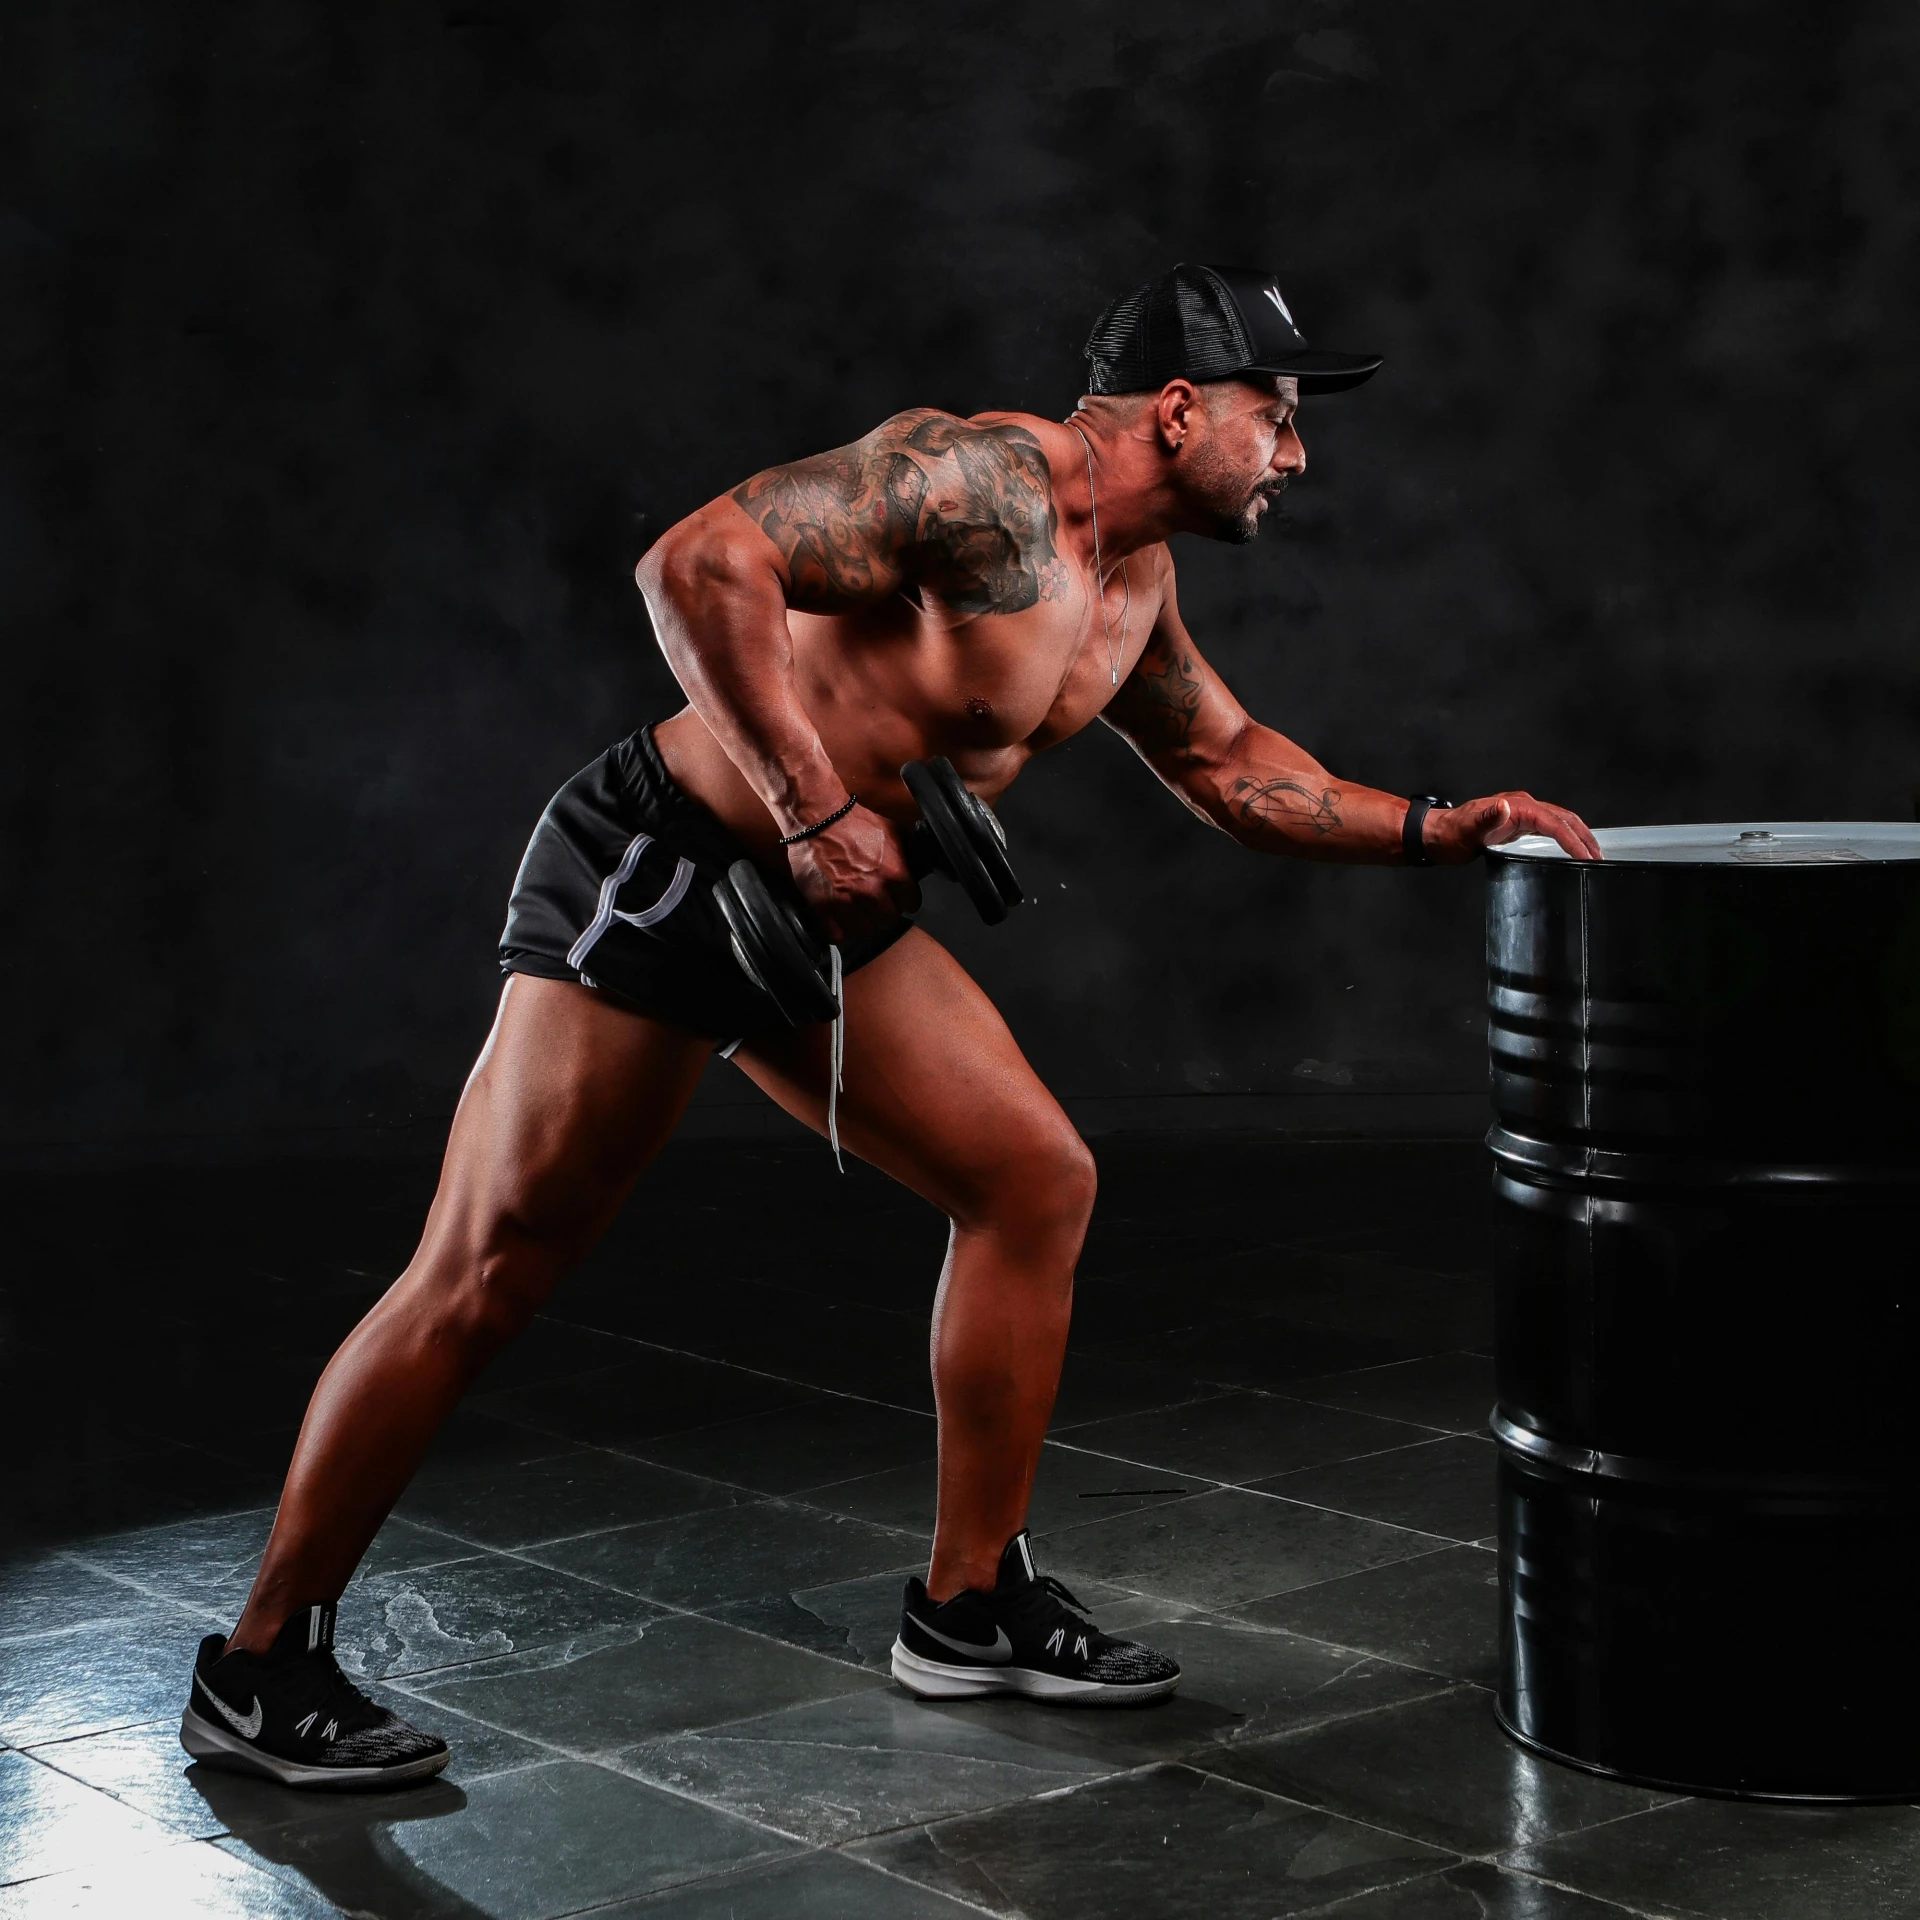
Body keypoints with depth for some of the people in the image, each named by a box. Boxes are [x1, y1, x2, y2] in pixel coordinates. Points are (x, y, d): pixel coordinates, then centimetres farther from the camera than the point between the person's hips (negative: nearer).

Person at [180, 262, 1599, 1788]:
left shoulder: (1131, 578, 10)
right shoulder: (981, 482, -21)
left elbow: (1228, 761, 24)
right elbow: (701, 561, -30)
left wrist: (1435, 829, 14)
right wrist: (815, 806, -30)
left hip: (824, 911, 10)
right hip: (655, 873, -10)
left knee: (1034, 1179, 6)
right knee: (487, 1276, -7)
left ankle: (972, 1606, 16)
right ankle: (261, 1670, 5)